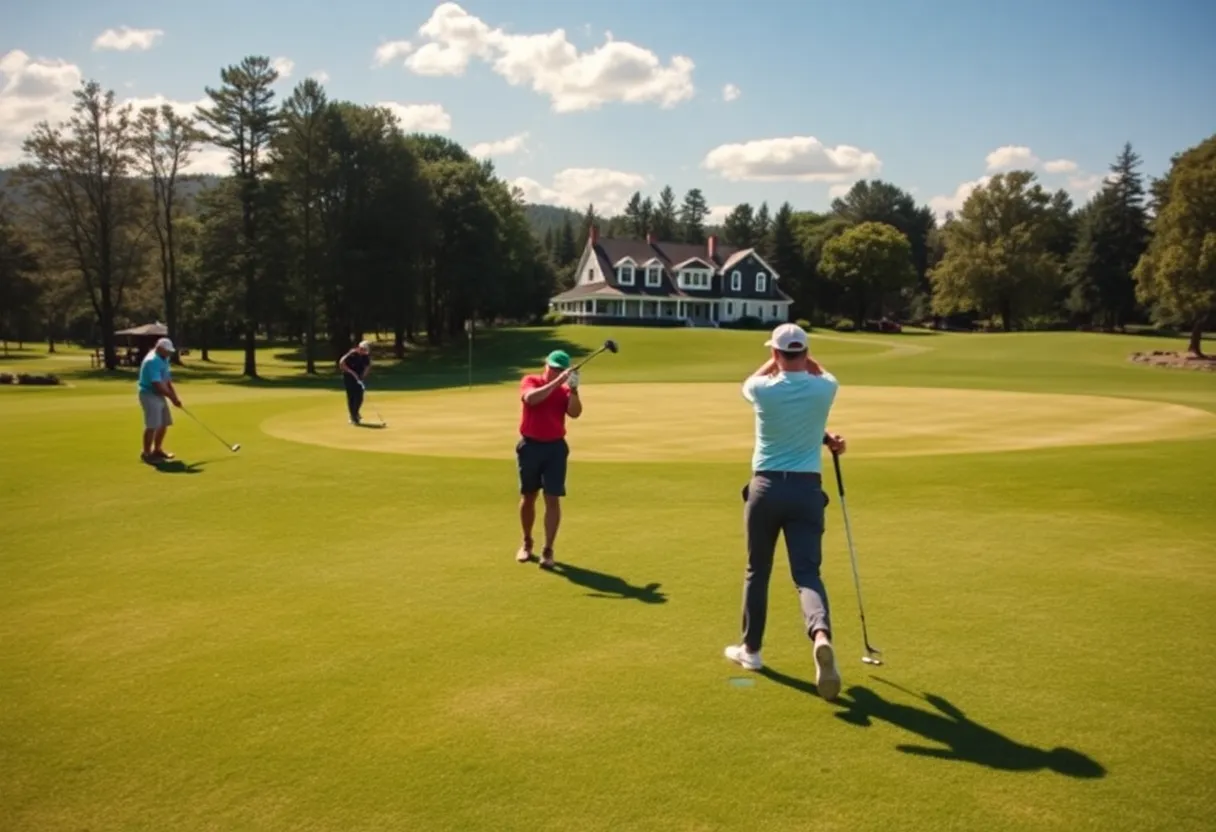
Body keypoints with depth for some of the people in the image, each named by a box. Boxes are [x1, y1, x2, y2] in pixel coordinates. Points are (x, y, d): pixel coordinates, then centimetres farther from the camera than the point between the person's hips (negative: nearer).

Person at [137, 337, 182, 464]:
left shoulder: (163, 360, 9)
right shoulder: (152, 361, -22)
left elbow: (167, 380, 10)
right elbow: (158, 384, -25)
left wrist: (174, 396, 0)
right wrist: (172, 397, -16)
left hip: (159, 395, 10)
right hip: (149, 395, -10)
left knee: (164, 424, 13)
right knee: (152, 425, -12)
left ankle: (157, 450, 25)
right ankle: (146, 453, -4)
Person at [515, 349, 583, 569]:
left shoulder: (565, 390, 2)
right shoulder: (530, 381, -2)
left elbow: (575, 413, -14)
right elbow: (531, 398, -24)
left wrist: (573, 389, -25)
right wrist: (557, 382, -26)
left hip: (555, 447, 0)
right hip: (530, 445, 0)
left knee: (552, 499, -5)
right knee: (527, 497, 13)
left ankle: (548, 550, -1)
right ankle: (527, 543, 31)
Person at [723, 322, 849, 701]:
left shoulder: (764, 390, -7)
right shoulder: (824, 389, -2)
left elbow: (750, 381, 20)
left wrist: (776, 361, 24)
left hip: (766, 487, -1)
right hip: (806, 489, 1)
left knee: (757, 571, 15)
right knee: (807, 572, -2)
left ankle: (751, 648, 26)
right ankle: (821, 635, -29)